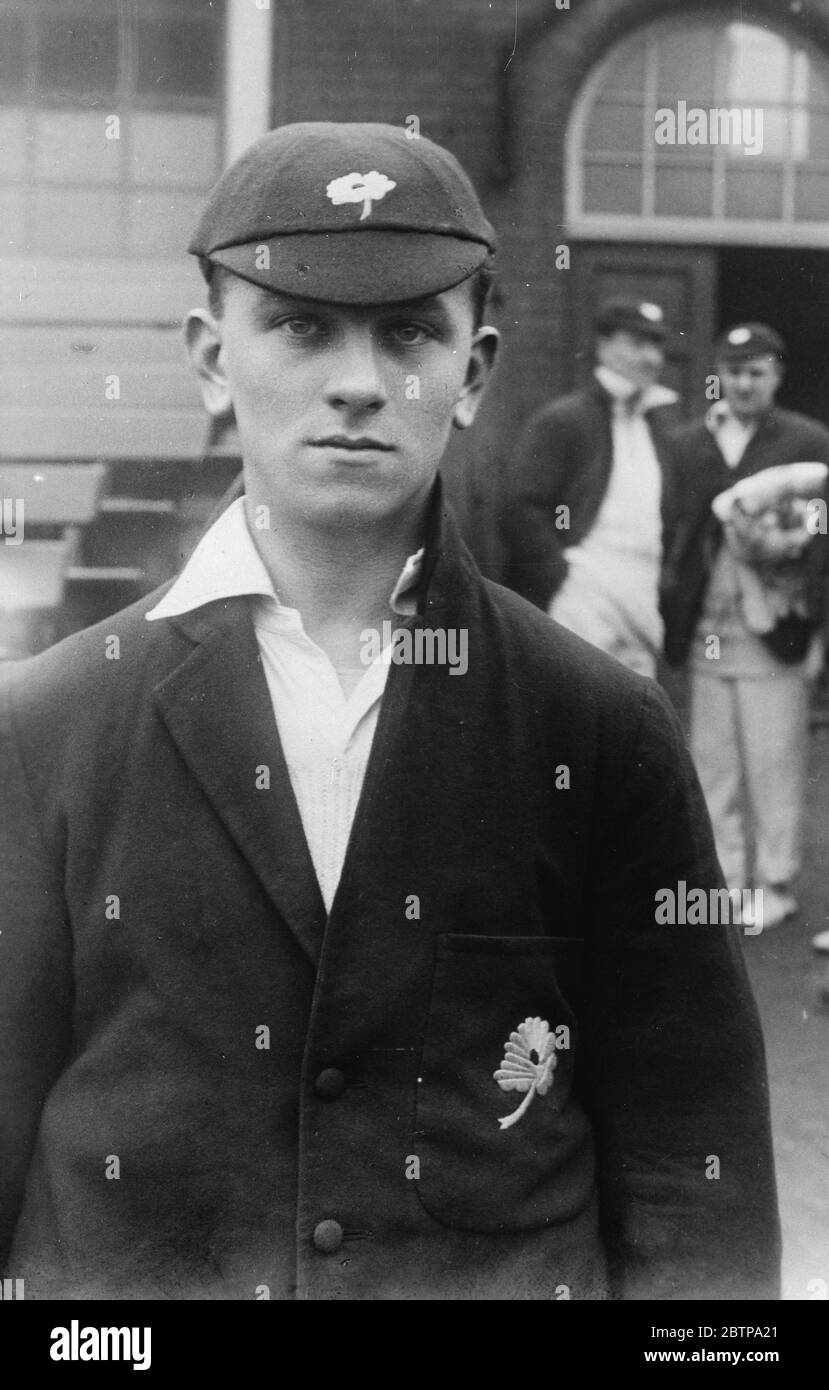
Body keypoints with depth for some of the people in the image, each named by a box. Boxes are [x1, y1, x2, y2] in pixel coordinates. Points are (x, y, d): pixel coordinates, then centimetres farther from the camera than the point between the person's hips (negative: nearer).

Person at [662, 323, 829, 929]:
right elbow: (671, 533, 9)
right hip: (705, 633, 4)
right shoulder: (687, 443, 9)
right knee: (714, 766, 10)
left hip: (773, 631, -3)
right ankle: (724, 880, 21)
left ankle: (775, 884, 14)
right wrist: (672, 616, 0)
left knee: (774, 767, 2)